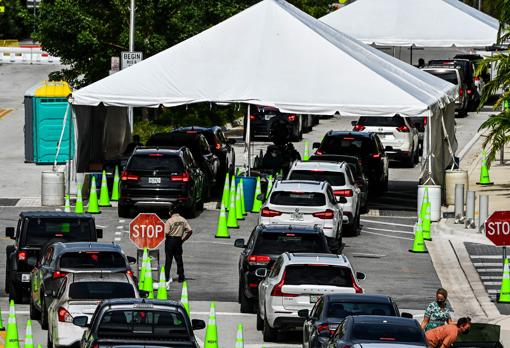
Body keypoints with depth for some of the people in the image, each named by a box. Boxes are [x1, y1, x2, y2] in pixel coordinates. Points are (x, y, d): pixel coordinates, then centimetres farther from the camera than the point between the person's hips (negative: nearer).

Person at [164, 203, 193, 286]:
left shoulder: (169, 221, -13)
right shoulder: (183, 220, 2)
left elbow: (166, 233, -19)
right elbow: (190, 231, -1)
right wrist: (183, 239, 7)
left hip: (170, 240, -4)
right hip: (179, 240, 4)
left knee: (168, 259, 1)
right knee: (179, 259, 12)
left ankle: (167, 277, -3)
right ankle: (181, 277, 15)